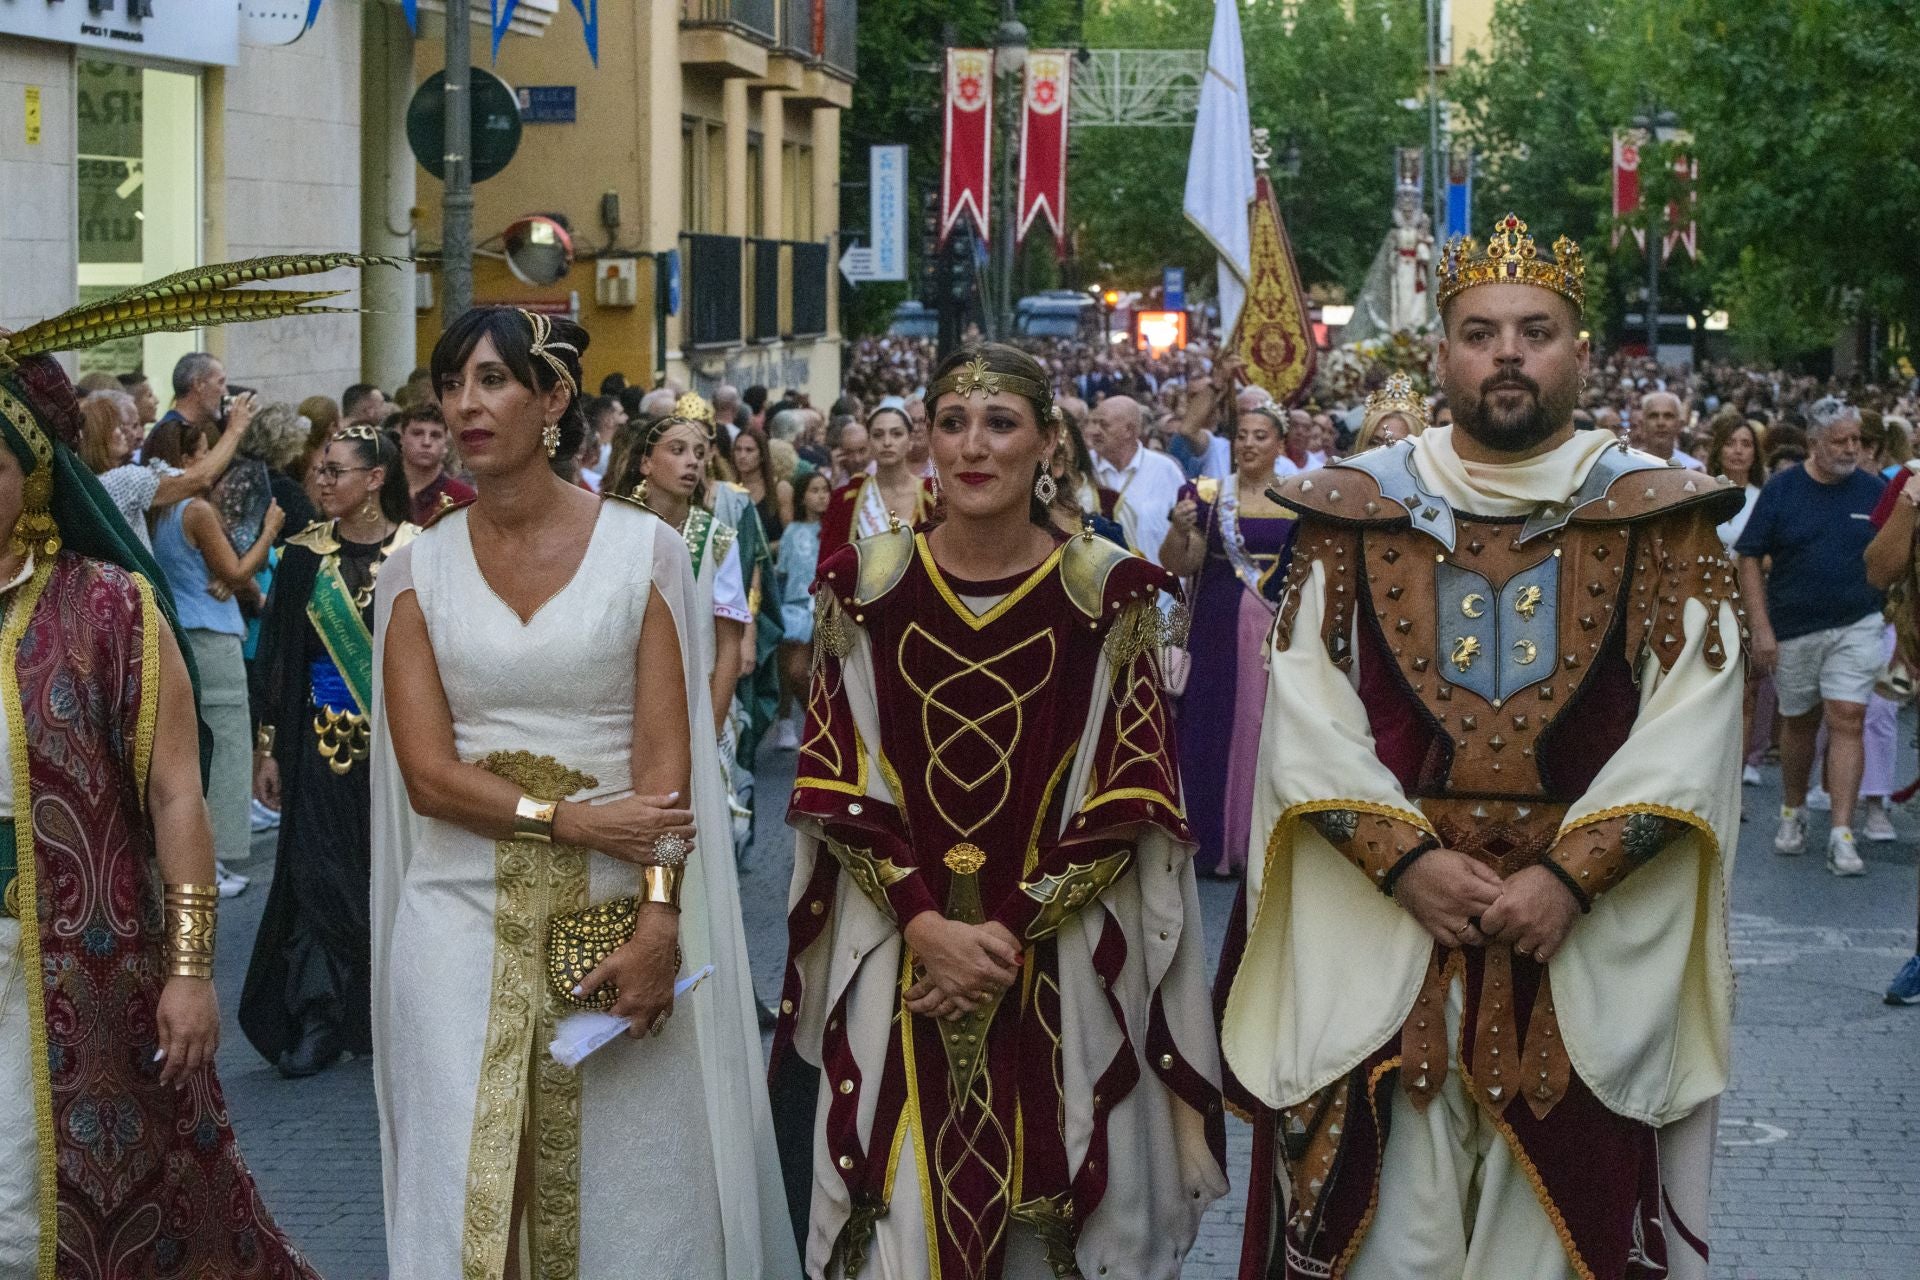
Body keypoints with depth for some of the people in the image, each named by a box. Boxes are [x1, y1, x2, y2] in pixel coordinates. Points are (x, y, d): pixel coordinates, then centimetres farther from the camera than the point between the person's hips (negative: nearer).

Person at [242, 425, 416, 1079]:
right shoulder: (305, 554, 2)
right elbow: (277, 656, 5)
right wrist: (268, 748, 1)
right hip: (322, 745, 1)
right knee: (318, 878, -4)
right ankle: (316, 1024, 2)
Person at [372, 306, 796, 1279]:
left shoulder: (644, 551, 0)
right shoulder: (417, 569, 4)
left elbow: (665, 761, -5)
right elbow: (427, 774, -3)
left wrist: (658, 923, -15)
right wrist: (577, 819, -13)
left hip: (617, 917, -1)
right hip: (463, 923, 1)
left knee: (627, 1196, 2)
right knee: (467, 1194, 2)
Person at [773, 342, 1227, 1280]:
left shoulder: (1109, 595, -3)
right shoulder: (865, 586, 1)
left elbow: (1129, 804, -4)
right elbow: (836, 791, 0)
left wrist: (1012, 931, -14)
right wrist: (928, 926, -13)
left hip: (1065, 973, -1)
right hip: (895, 967, 1)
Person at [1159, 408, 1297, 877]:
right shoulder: (1208, 496, 4)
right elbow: (1178, 566, -2)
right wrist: (1180, 531, -20)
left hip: (1282, 634, 0)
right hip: (1220, 632, 0)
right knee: (1218, 730, 1)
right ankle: (1220, 844, 9)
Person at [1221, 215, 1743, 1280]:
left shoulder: (1659, 520, 4)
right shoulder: (1358, 512, 6)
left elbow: (1693, 728, -4)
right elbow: (1305, 718, 1)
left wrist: (1567, 877, -15)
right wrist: (1409, 860, -13)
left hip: (1592, 941, 0)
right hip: (1375, 932, 1)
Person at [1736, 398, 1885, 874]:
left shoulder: (1875, 491, 1)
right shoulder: (1781, 490, -4)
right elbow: (1750, 559, -3)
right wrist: (1762, 628, -8)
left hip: (1856, 627, 0)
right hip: (1792, 629, 0)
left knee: (1847, 719, -9)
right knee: (1799, 722, 13)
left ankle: (1841, 833, -9)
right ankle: (1792, 813, 33)